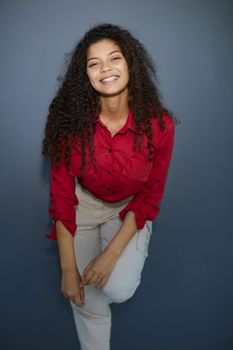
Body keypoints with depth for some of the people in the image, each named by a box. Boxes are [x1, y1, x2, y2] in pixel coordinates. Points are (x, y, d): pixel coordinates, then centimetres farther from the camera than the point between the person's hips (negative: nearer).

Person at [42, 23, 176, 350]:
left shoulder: (159, 124, -23)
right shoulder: (70, 120, -23)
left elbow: (150, 196, -13)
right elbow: (61, 191, -16)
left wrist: (112, 254, -19)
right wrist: (68, 267, -15)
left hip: (131, 209, 0)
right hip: (84, 203, 1)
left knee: (118, 290, -17)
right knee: (86, 298, -6)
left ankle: (131, 251, 18)